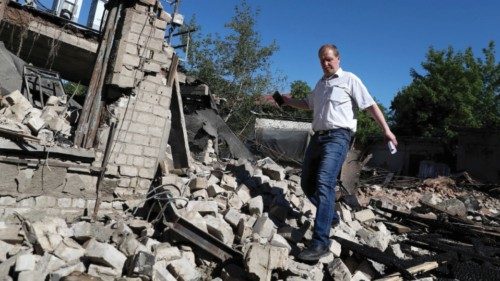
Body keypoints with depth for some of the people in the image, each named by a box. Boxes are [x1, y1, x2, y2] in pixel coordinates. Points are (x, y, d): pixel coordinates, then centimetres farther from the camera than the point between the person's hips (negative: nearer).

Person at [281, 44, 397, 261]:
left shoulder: (349, 79, 3)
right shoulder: (320, 84, 24)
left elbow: (370, 105, -3)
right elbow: (308, 104, 38)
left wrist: (386, 129, -12)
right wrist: (288, 101, 24)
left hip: (338, 137, -8)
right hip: (318, 137, 8)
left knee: (324, 184, -23)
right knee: (308, 184, 9)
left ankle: (320, 243, -25)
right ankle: (331, 217, 31)